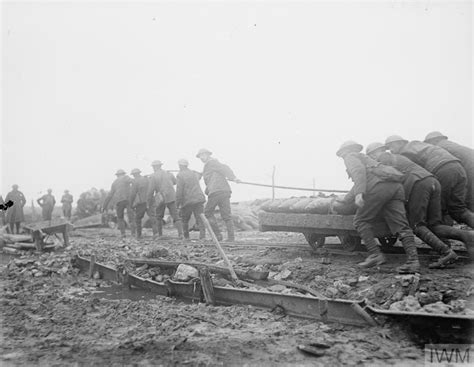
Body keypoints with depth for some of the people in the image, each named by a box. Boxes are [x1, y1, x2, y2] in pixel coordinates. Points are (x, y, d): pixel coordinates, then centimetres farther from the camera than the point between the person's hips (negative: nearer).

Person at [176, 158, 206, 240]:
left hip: (187, 201, -4)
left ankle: (186, 237, 21)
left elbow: (179, 191, -12)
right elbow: (199, 175, 41)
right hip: (199, 199, 4)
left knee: (185, 220, 15)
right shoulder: (194, 173, 14)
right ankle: (202, 236, -14)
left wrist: (177, 203, -6)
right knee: (200, 219, -1)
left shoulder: (180, 175, -6)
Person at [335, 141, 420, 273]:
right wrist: (344, 200, 62)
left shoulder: (350, 156, 17)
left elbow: (358, 170, -7)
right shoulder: (365, 158, 42)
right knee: (400, 224, -3)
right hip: (395, 186, 8)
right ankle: (413, 259, -16)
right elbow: (358, 184, 51)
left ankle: (375, 254, -9)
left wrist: (359, 193, -19)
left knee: (361, 220, 2)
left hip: (378, 187, -8)